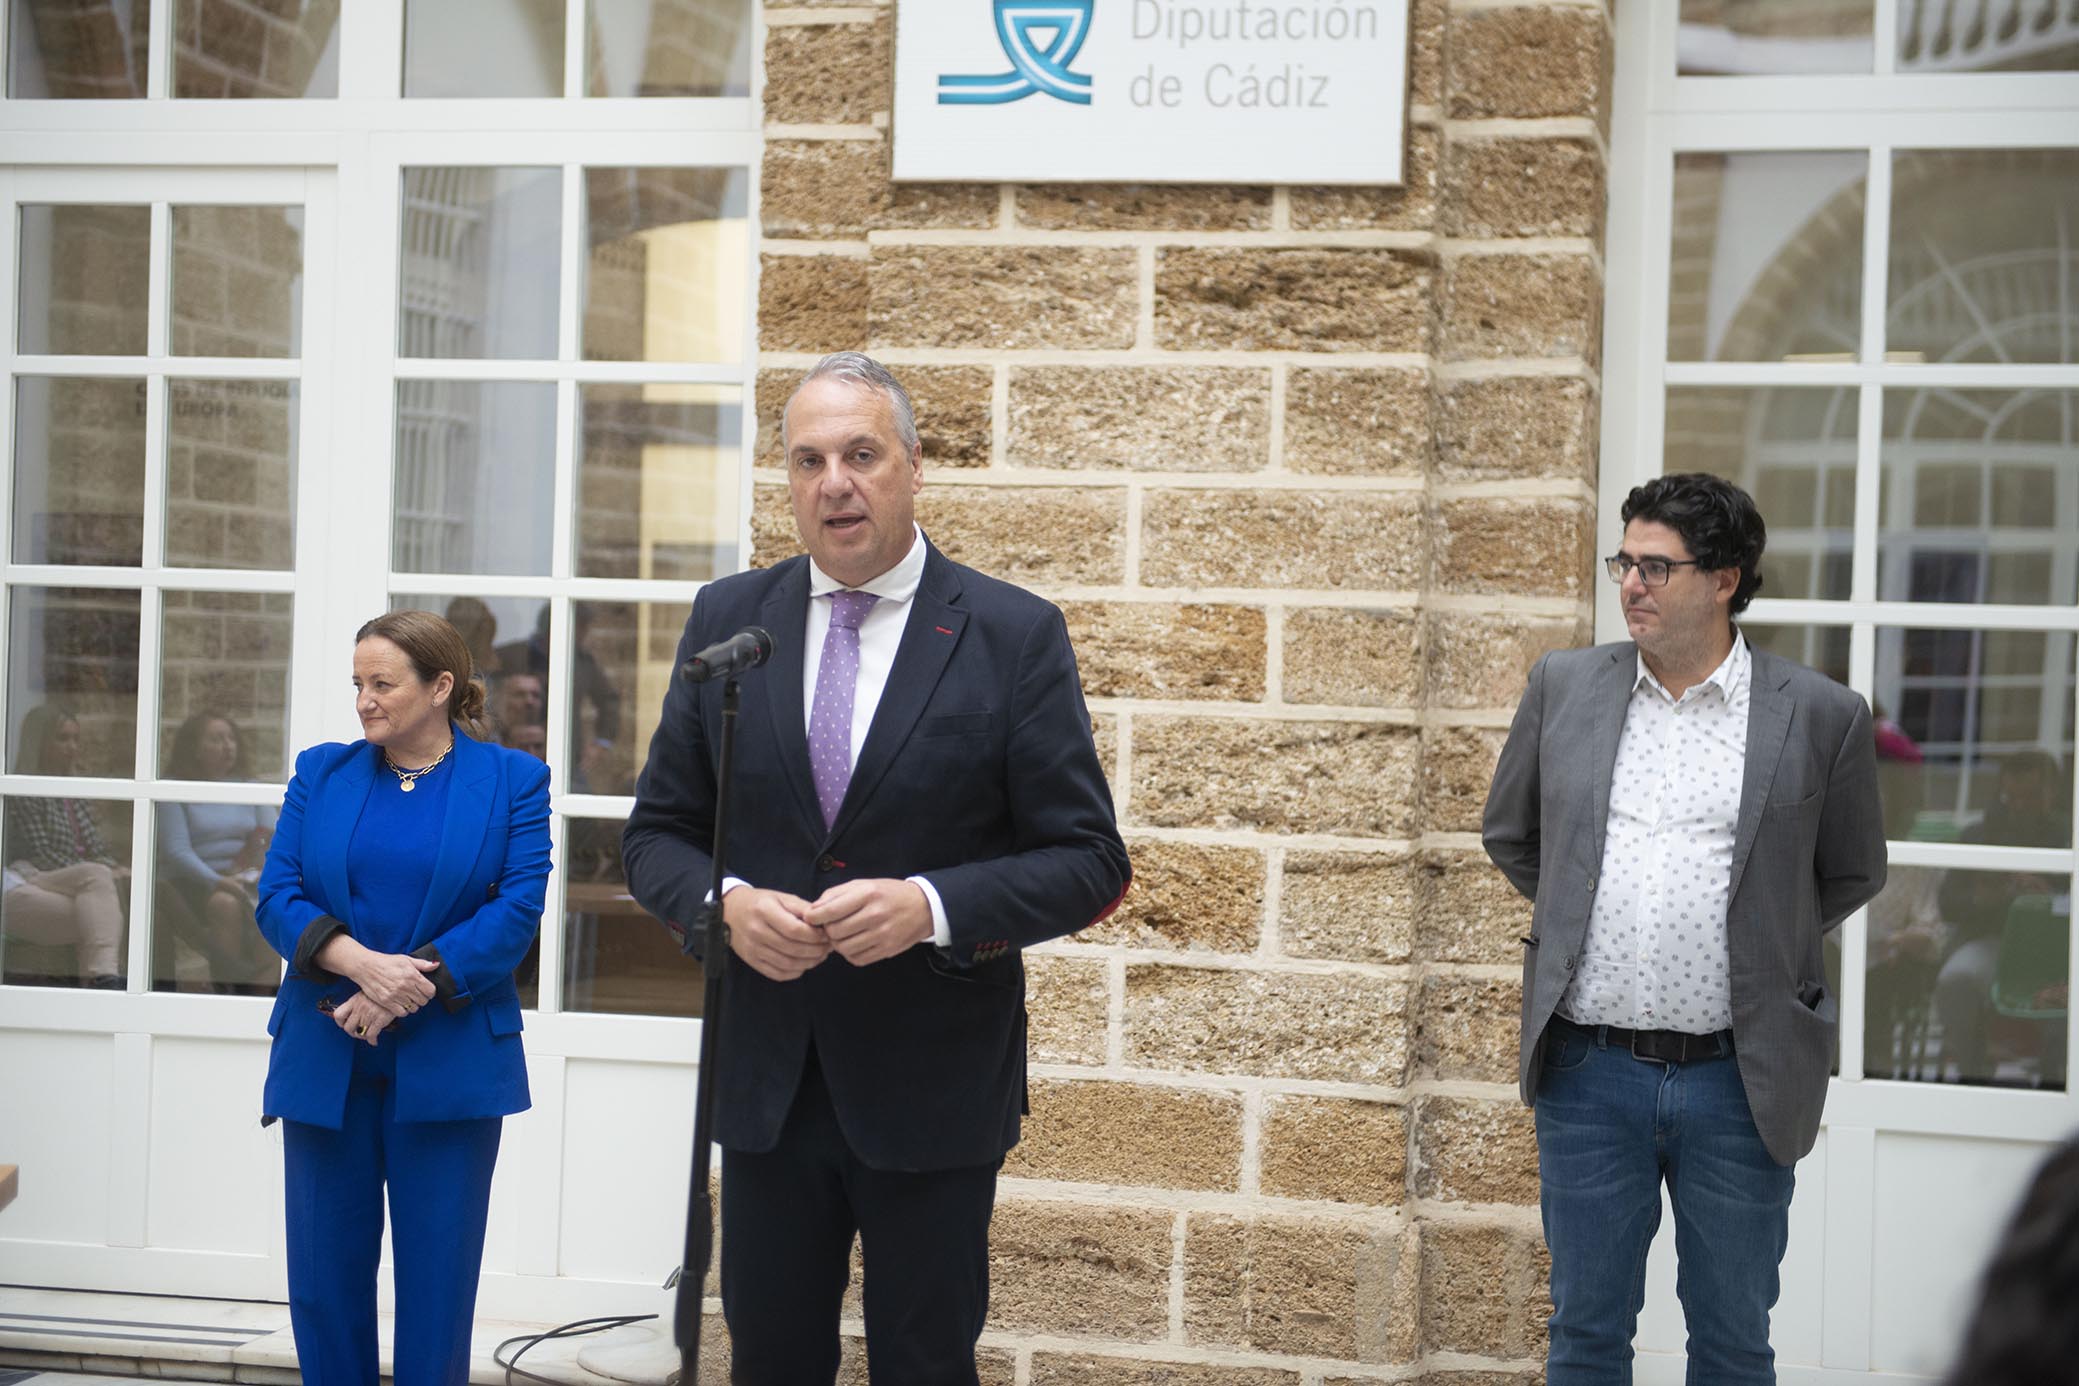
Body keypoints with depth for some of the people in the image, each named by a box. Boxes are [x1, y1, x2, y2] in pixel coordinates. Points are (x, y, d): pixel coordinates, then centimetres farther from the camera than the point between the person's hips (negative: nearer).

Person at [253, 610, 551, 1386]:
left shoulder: (512, 782, 2)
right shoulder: (321, 773, 9)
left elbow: (517, 912, -8)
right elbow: (276, 898, 0)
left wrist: (404, 988, -15)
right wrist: (363, 965, -18)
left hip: (449, 1064, -2)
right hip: (325, 1061, 2)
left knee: (437, 1279, 3)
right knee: (324, 1277, 4)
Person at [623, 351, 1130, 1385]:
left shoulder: (1015, 635, -6)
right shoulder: (727, 620, 4)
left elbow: (1087, 864, -7)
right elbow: (656, 834, 8)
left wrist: (931, 906, -23)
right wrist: (725, 903, -14)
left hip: (932, 1091, -2)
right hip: (765, 1078, 3)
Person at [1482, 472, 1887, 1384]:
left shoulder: (1820, 716, -4)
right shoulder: (1564, 686, 4)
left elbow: (1852, 874, 10)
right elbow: (1509, 836, 18)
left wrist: (1762, 942, 9)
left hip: (1740, 1082, -2)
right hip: (1591, 1071, 2)